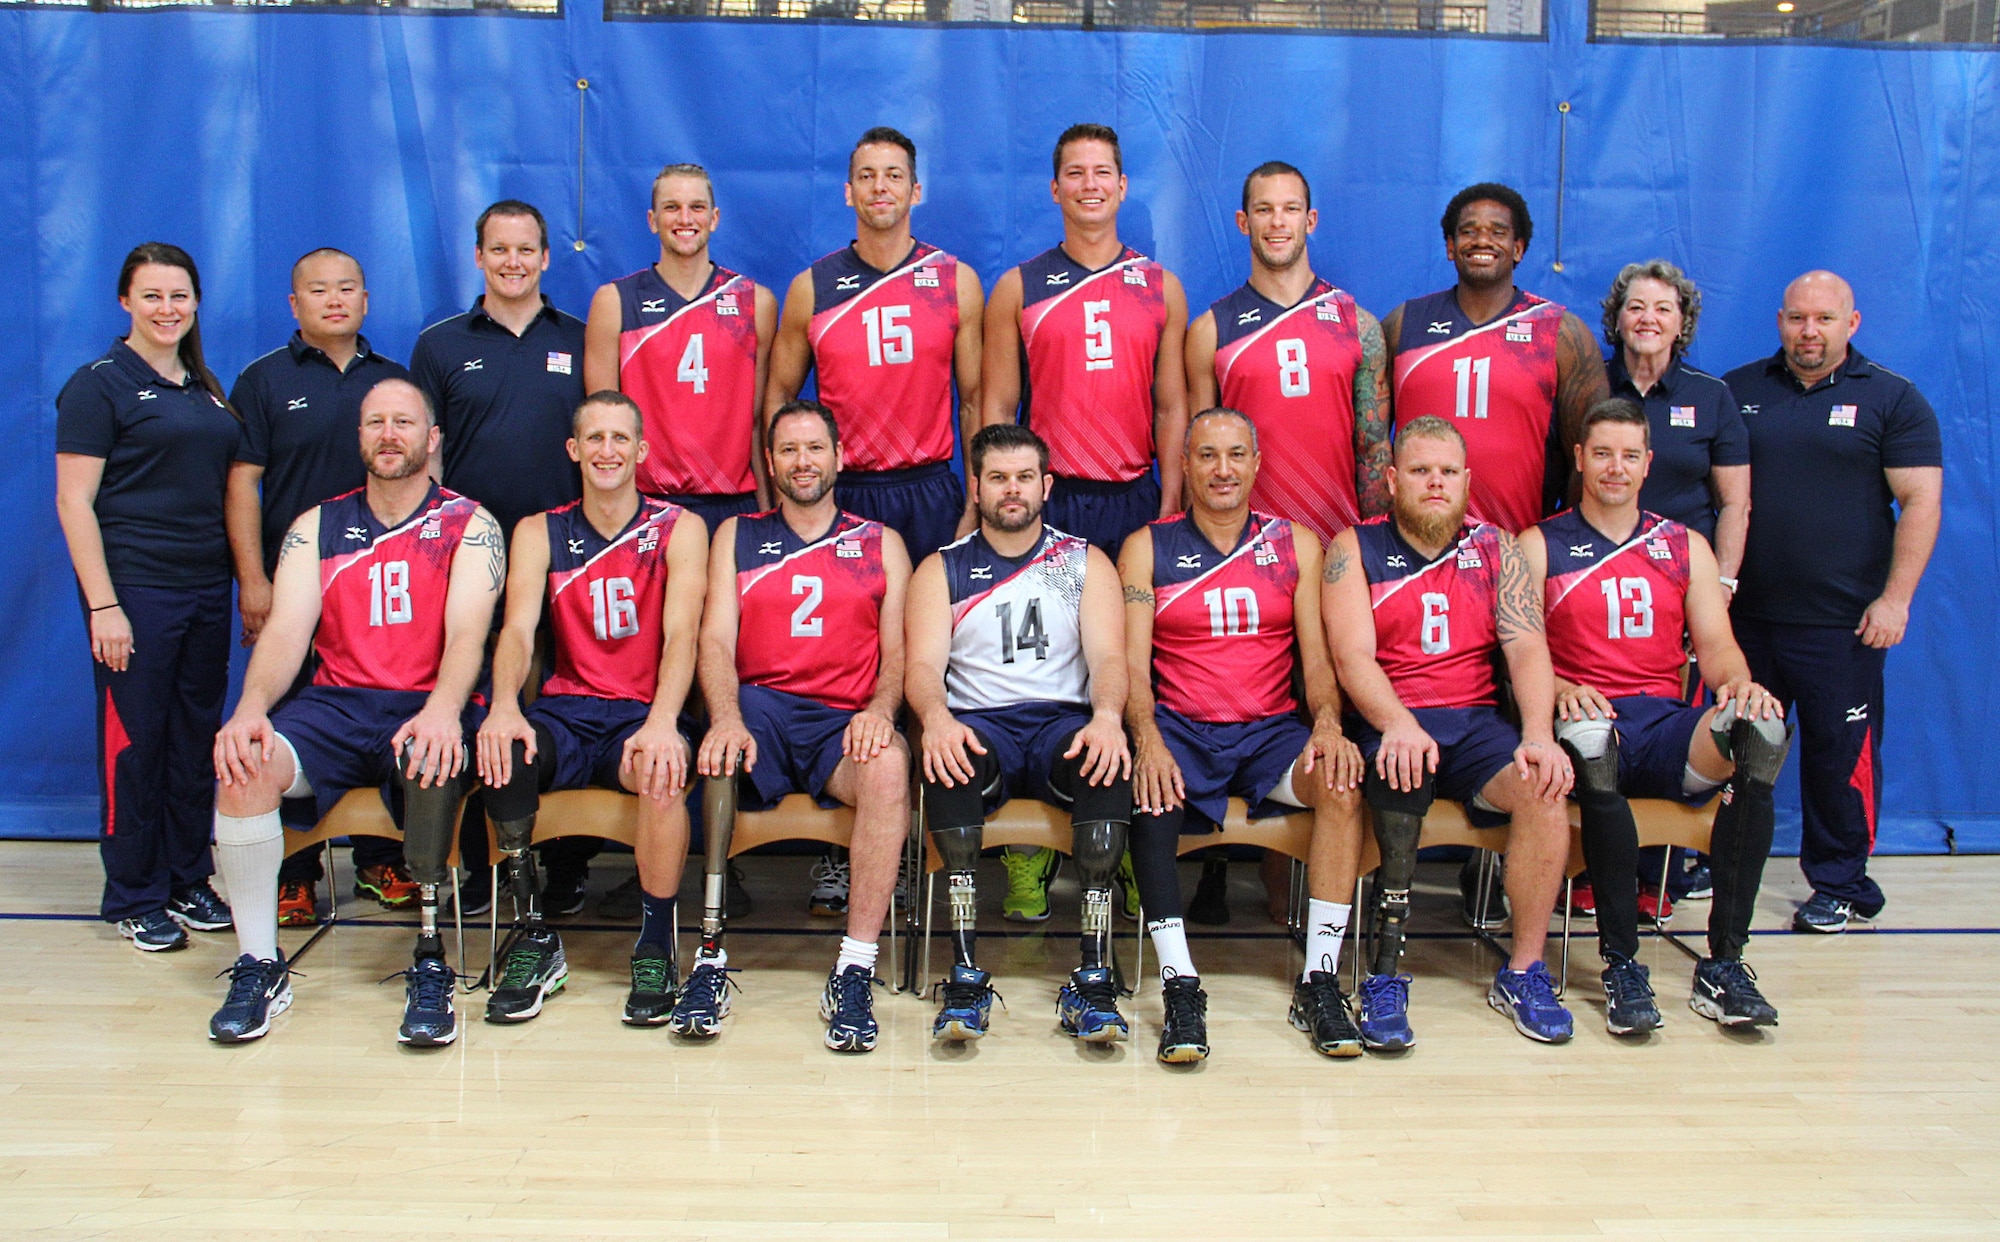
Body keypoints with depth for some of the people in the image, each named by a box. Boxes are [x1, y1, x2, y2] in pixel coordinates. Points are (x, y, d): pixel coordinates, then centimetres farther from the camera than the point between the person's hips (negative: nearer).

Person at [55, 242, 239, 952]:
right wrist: (102, 605, -16)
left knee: (197, 741, 11)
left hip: (207, 589, 6)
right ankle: (134, 899, 12)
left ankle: (189, 882, 22)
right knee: (134, 743, 1)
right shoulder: (99, 385, -5)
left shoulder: (204, 388, 15)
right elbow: (73, 501, -10)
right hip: (136, 592, -6)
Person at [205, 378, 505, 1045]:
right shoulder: (316, 527, 15)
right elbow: (286, 629, 3)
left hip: (426, 708, -3)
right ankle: (259, 966, -13)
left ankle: (430, 962, -25)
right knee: (243, 764, -26)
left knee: (431, 758, -37)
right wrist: (251, 709, -19)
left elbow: (466, 633, -9)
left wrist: (443, 710, -30)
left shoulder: (469, 525, 7)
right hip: (334, 706, 3)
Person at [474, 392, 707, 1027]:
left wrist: (662, 721, -31)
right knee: (503, 751, -31)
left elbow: (682, 633, -11)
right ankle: (534, 936, -14)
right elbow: (517, 629, -5)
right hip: (567, 710, 2)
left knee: (662, 770, -36)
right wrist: (504, 705, -28)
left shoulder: (678, 529, 4)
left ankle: (656, 948, -17)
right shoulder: (540, 533, 11)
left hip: (642, 714, -2)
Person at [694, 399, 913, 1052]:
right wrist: (727, 718, -15)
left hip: (845, 719, 0)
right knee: (712, 753, -35)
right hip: (759, 708, 0)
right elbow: (716, 641, 7)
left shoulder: (881, 544, 20)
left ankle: (855, 973, -32)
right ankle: (709, 957, -26)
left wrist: (880, 709, -13)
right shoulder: (736, 536, 20)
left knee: (889, 764, -35)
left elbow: (898, 652, 10)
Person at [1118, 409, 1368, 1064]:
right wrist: (1147, 739, -22)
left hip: (1271, 728, 2)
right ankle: (1180, 985, -29)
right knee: (1149, 792, -34)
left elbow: (1316, 656, 6)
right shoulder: (1147, 547, 7)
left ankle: (1320, 980, -22)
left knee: (1342, 778, -29)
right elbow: (1133, 663, -2)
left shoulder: (1295, 543, 11)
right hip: (1180, 727, -1)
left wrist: (1328, 725, -16)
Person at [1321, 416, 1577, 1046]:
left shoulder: (1496, 549, 12)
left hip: (1475, 722, 3)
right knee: (1403, 774, -35)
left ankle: (1523, 971, -9)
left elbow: (1528, 648, 0)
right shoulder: (1355, 548, 4)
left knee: (1544, 786, -25)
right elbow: (1353, 655, -9)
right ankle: (1386, 975, -28)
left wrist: (1539, 735, -19)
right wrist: (1399, 725, -28)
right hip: (1387, 724, -3)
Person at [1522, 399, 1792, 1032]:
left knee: (1761, 726, -31)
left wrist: (1739, 683, -12)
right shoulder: (1540, 545, 11)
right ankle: (1621, 963, -30)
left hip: (1667, 725, 3)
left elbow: (1716, 644, 12)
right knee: (1586, 736, -41)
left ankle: (1724, 963, -27)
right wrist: (1559, 690, -21)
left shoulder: (1686, 546, 20)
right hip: (1588, 720, -3)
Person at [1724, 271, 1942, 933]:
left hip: (1843, 622, -3)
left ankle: (1841, 885, 16)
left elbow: (1921, 501, -3)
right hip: (1744, 614, 3)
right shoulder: (1736, 392, 9)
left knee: (1841, 753, 2)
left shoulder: (1892, 399, 2)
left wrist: (1895, 598, -11)